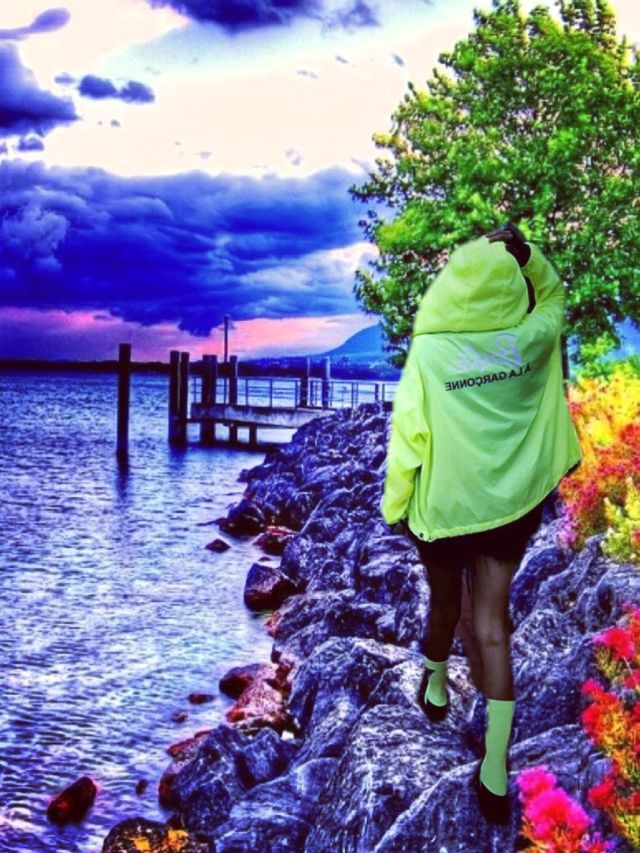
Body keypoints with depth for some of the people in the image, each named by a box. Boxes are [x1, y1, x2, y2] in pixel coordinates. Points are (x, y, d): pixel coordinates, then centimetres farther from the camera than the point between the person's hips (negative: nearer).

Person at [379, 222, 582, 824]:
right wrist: (527, 254, 2)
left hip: (443, 505, -2)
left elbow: (408, 435, -12)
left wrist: (394, 504, -1)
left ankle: (436, 685, 49)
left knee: (444, 603, 23)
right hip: (510, 504, 2)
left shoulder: (429, 351, -16)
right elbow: (553, 297, 15)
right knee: (490, 623, 4)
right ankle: (495, 765, 2)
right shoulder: (529, 341, -8)